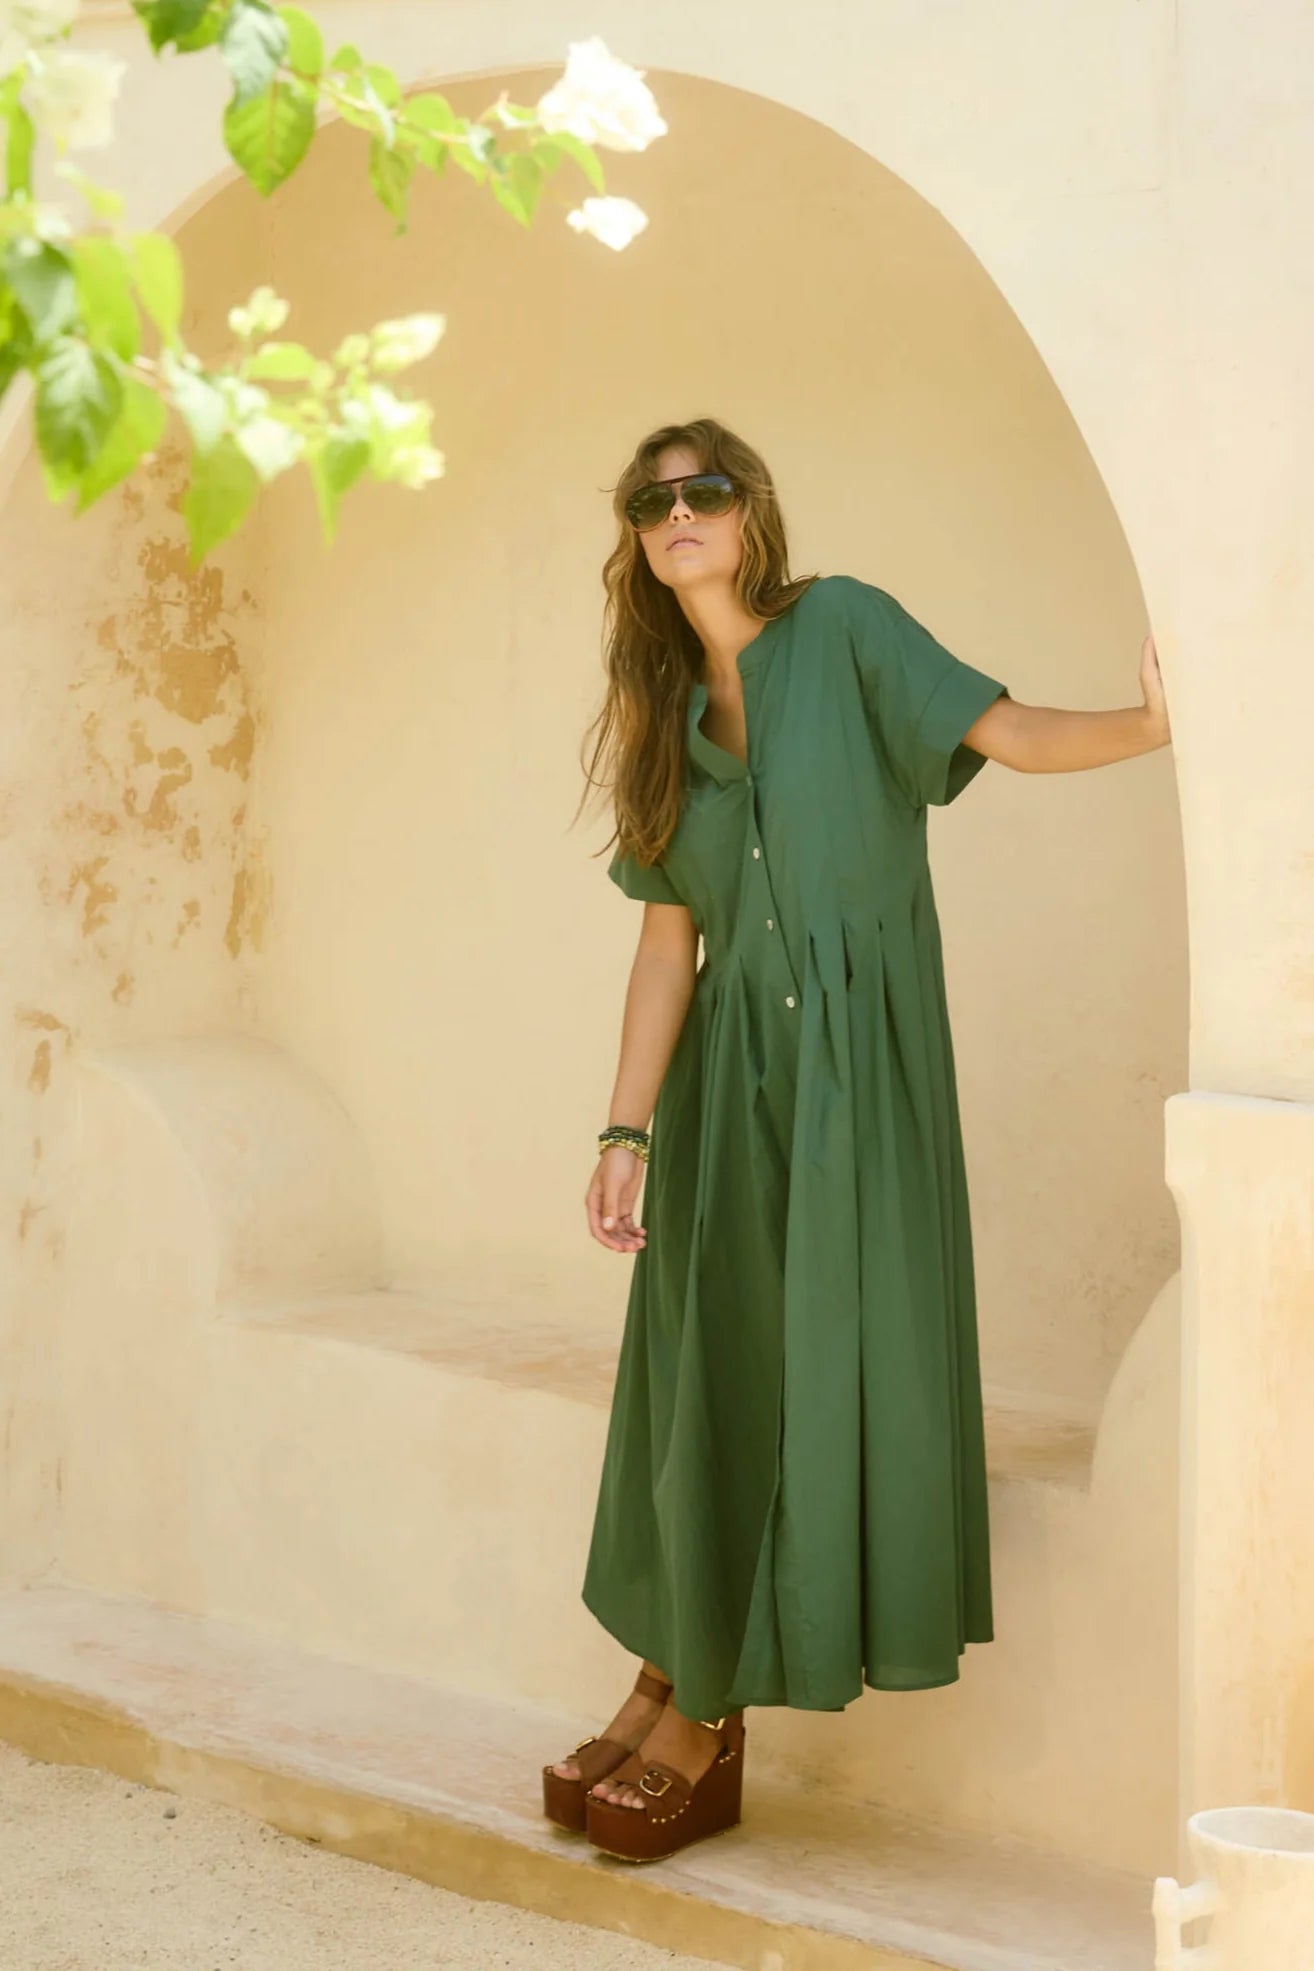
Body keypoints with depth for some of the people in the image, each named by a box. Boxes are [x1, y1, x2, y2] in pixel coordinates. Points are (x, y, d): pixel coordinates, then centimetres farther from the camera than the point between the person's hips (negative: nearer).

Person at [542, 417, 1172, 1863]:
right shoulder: (665, 712, 12)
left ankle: (704, 1719, 7)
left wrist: (1149, 724, -28)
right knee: (712, 1374, 7)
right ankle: (676, 1685, 18)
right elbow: (669, 938, 9)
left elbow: (1004, 730, -10)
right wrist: (627, 1129, 3)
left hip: (861, 1058, -4)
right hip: (728, 1066, 4)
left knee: (829, 1354, -3)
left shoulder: (842, 626, 0)